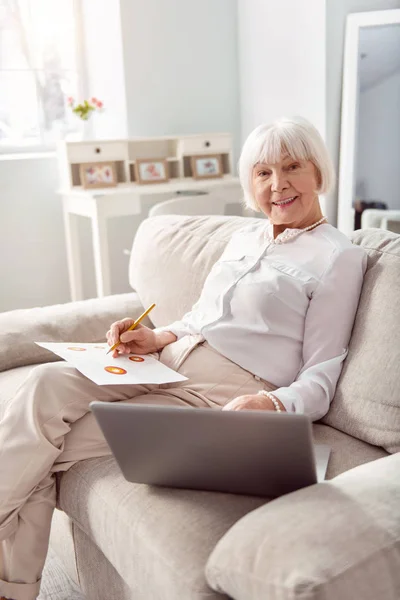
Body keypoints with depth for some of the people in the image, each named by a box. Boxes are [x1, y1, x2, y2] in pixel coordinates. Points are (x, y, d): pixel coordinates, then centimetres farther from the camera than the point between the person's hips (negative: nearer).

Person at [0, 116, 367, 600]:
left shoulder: (339, 257, -2)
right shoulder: (244, 236, 19)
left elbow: (321, 378, -5)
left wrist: (273, 405, -26)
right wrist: (158, 337, 5)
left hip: (227, 394, -6)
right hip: (168, 362, 7)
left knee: (49, 448, -19)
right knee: (47, 383, -19)